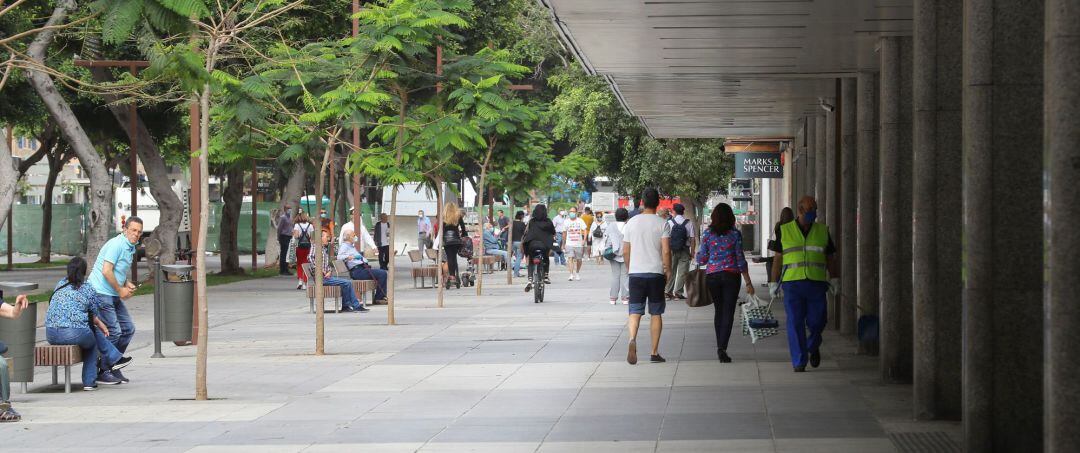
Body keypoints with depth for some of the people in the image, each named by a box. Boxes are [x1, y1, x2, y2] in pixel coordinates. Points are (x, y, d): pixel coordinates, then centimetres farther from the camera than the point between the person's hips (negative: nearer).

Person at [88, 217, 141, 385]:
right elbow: (106, 271, -24)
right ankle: (101, 372, -2)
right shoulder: (116, 244, -16)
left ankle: (113, 366, 19)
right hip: (101, 293, -10)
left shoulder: (130, 248, 15)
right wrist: (121, 290, -14)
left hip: (114, 295, 10)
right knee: (113, 331, -11)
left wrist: (127, 284, 8)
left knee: (128, 328, 10)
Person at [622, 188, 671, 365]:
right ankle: (654, 353, 10)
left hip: (636, 273, 1)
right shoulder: (662, 224, -5)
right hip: (656, 273, -1)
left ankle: (632, 339, -26)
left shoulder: (631, 222, 3)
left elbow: (625, 251, 6)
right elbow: (666, 251, -11)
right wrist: (668, 270, 3)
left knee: (635, 311, 2)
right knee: (656, 313, 9)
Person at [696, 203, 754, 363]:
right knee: (728, 312, -2)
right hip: (731, 275, -2)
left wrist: (696, 257, 27)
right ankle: (722, 348, -16)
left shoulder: (708, 233, -1)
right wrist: (748, 282, 1)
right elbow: (740, 259, -4)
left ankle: (720, 347, 20)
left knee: (718, 310, 16)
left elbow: (702, 259, 2)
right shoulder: (735, 234, -4)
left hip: (712, 276, 2)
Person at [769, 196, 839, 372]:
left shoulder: (823, 231, 10)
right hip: (792, 284, -1)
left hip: (816, 284, 1)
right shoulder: (785, 231, 6)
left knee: (816, 321, 0)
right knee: (795, 323, -7)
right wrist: (774, 283, 5)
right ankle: (799, 362, -2)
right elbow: (778, 258, 9)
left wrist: (835, 279, 0)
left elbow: (830, 258, 12)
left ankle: (813, 347, 31)